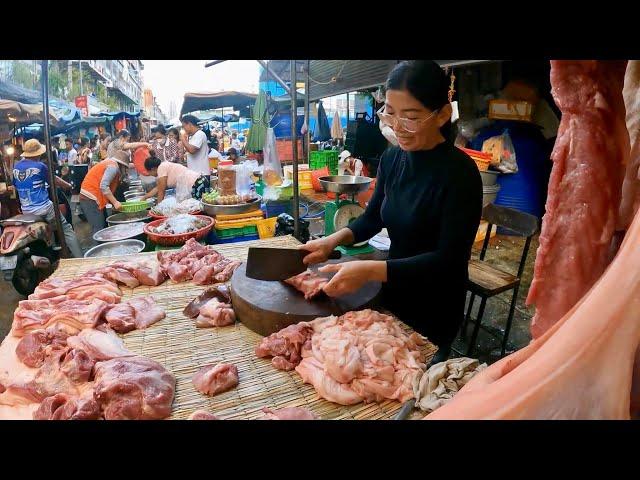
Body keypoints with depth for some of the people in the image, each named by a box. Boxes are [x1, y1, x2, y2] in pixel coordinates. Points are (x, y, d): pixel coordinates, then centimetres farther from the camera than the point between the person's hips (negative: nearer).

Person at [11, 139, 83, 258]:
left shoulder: (16, 166, 9)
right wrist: (69, 186, 24)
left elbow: (15, 186, 23)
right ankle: (79, 258, -9)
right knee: (67, 230, -2)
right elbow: (55, 181, 7)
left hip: (26, 211, 6)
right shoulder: (39, 166, -7)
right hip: (44, 208, -6)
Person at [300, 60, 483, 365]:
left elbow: (449, 260, -25)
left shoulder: (460, 173, -24)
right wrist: (334, 240, -12)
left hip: (434, 310, -5)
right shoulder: (391, 158, -6)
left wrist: (372, 270, -34)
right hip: (392, 294, 6)